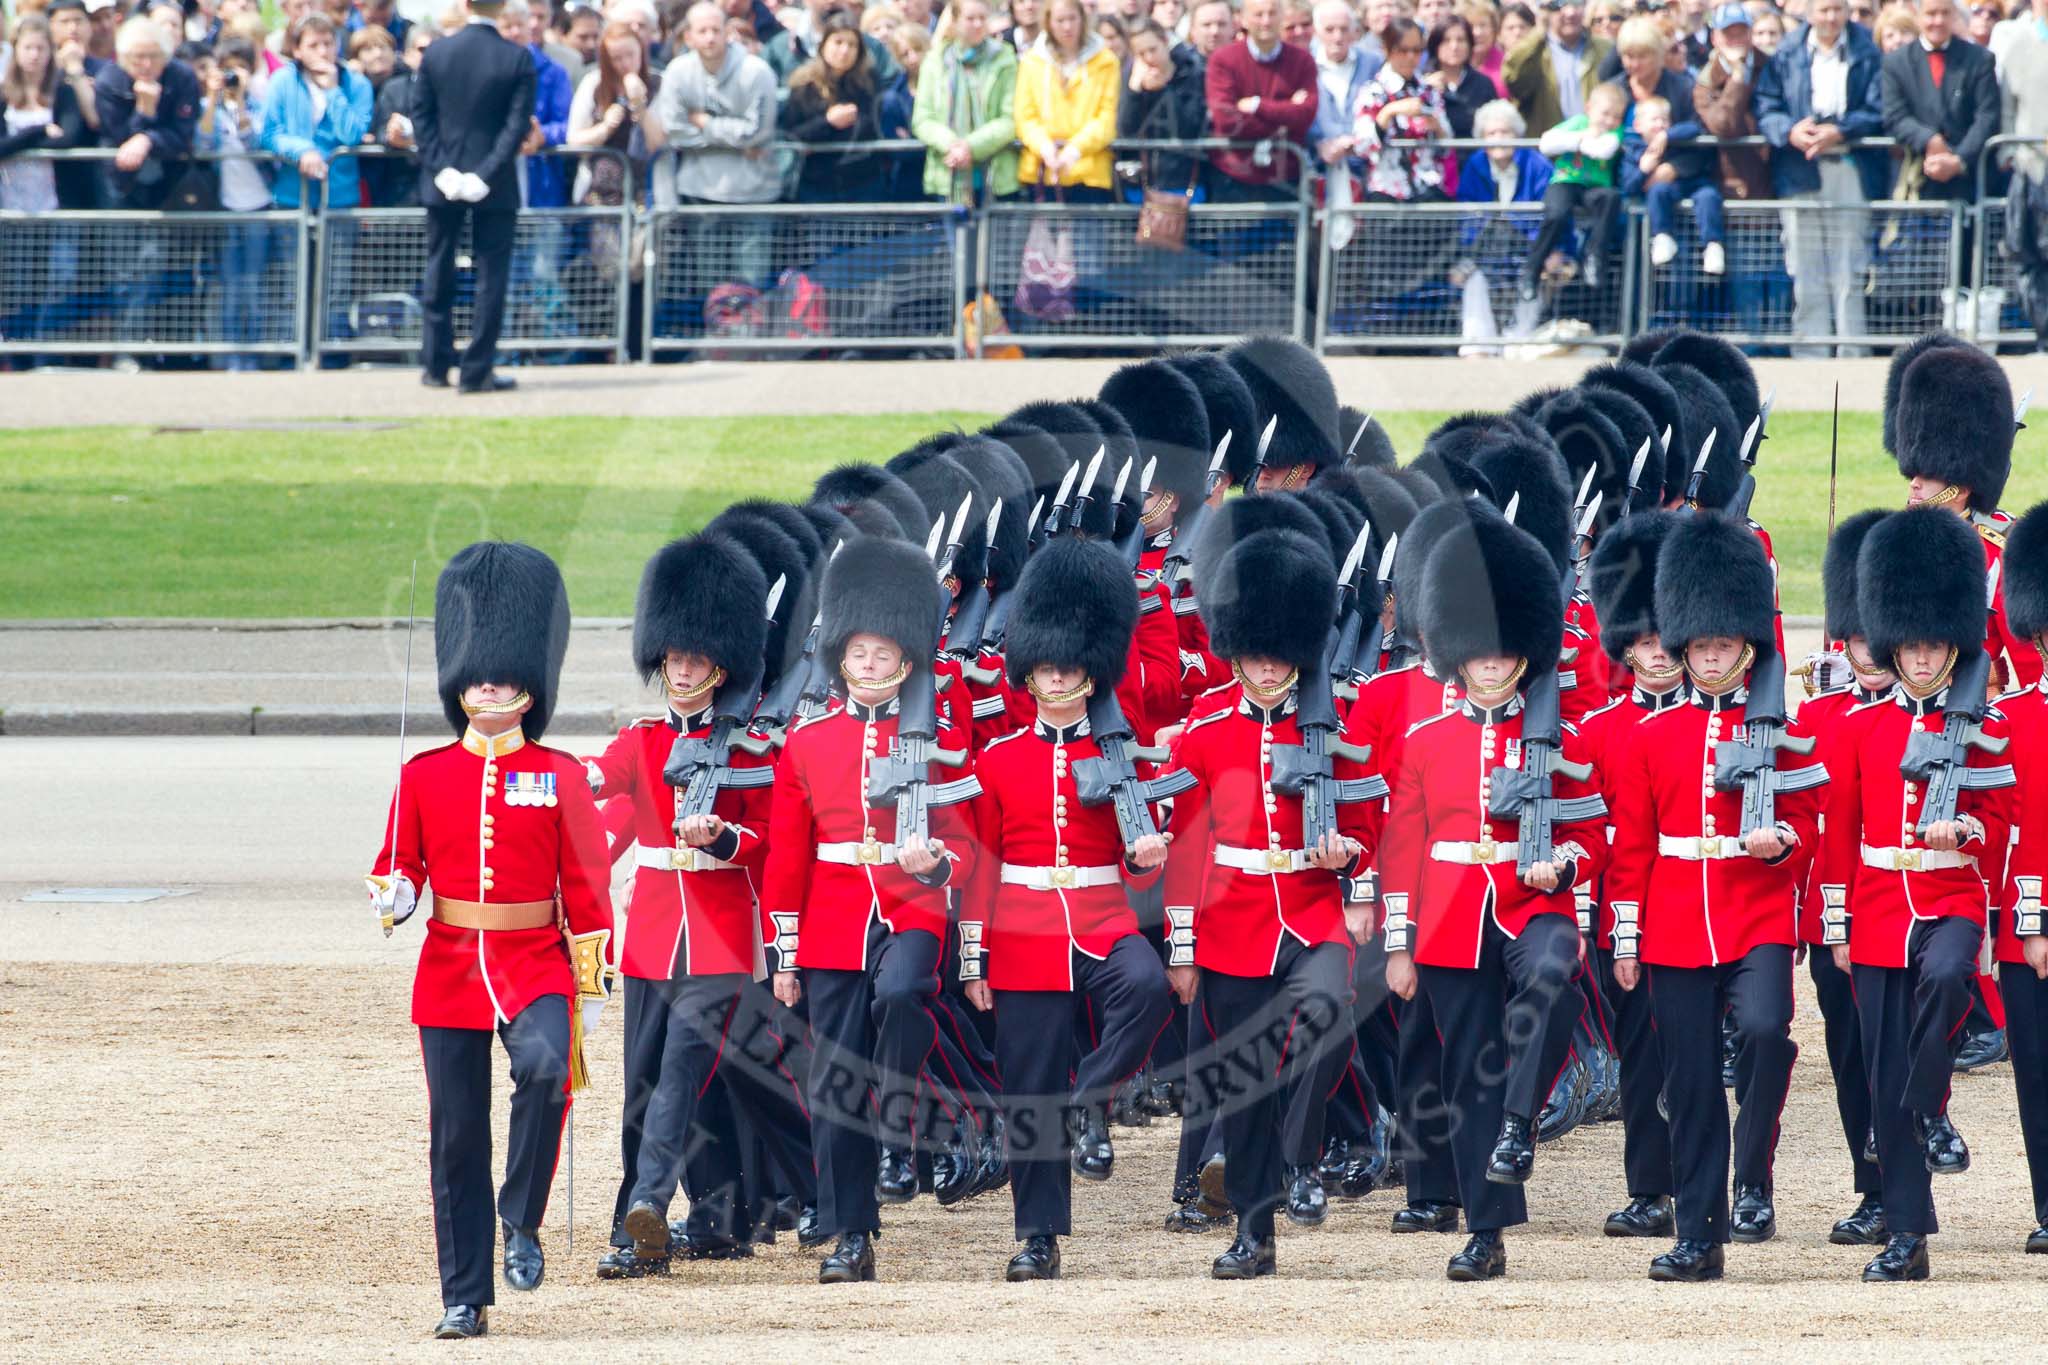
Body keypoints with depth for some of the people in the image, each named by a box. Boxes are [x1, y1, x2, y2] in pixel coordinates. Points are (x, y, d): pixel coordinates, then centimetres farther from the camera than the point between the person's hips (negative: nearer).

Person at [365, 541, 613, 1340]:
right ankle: (465, 1297, 10)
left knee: (544, 1065, -32)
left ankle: (521, 1221, -14)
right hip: (451, 968, 2)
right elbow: (400, 863, 11)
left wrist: (590, 987, 0)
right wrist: (394, 896, -13)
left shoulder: (560, 778, 1)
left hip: (536, 965, -2)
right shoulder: (425, 776, 5)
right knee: (456, 1139, 2)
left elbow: (585, 886, 3)